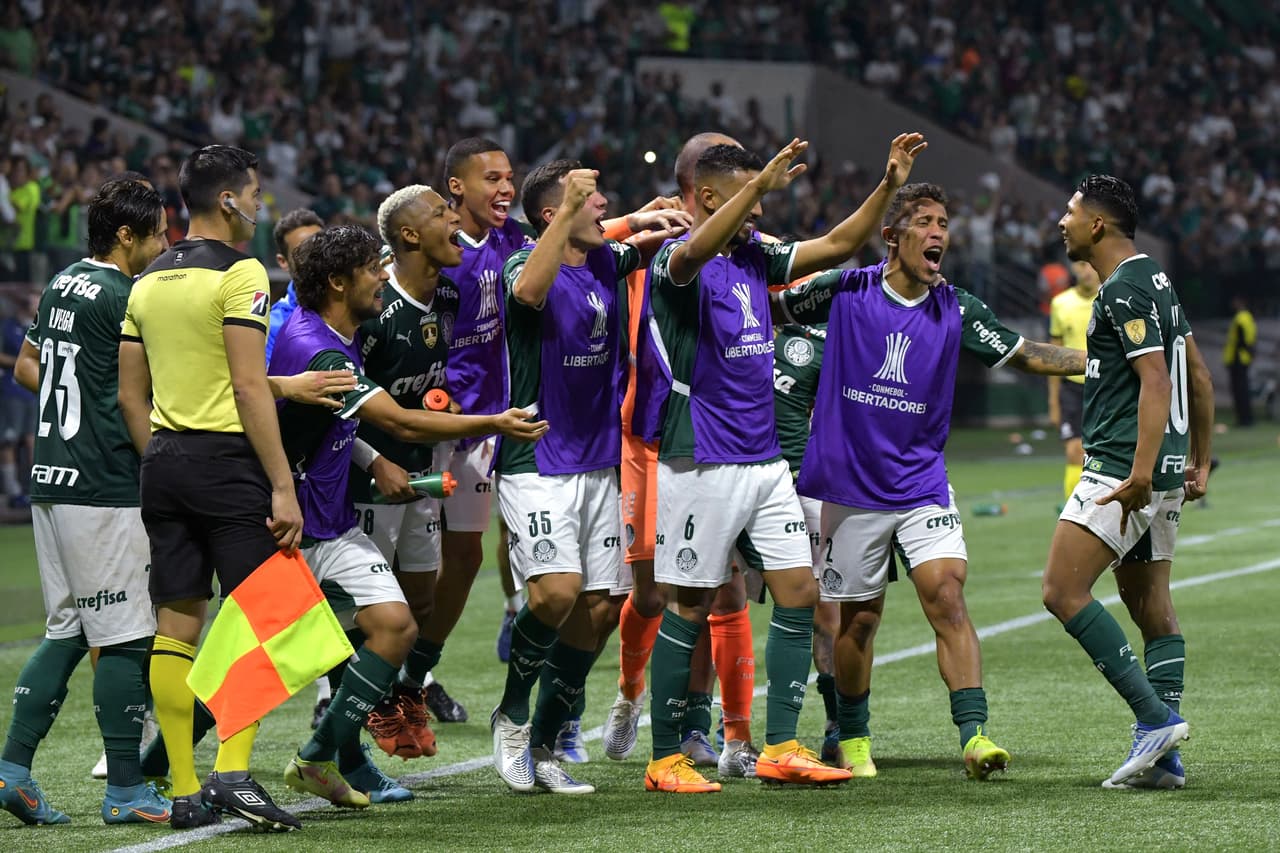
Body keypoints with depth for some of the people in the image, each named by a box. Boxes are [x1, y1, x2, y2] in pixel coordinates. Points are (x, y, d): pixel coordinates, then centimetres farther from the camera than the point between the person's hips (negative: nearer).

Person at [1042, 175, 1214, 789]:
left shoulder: (1123, 290, -13)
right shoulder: (1155, 281, 17)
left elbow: (1156, 381, -22)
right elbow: (1199, 377, 22)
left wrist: (1140, 471, -28)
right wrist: (1200, 462, 25)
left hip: (1124, 468, -10)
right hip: (1164, 476, 10)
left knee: (1062, 590, -11)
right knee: (1151, 607, 10)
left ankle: (1155, 717, -15)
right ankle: (1162, 757, 7)